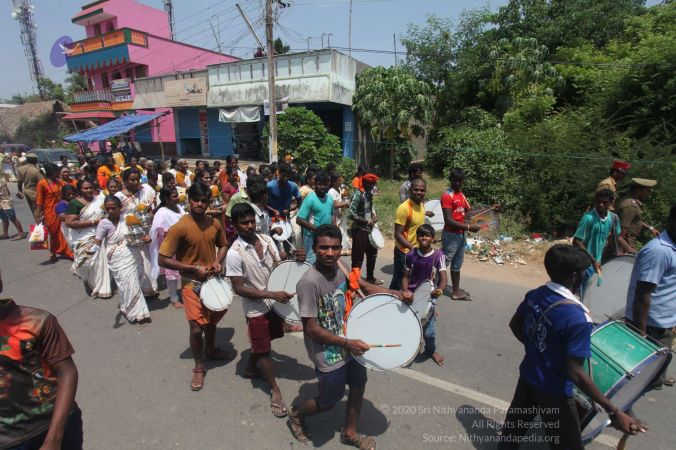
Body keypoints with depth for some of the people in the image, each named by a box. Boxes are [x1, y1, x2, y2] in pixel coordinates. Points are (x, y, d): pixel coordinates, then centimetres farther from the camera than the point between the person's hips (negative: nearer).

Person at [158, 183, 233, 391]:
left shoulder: (215, 224, -4)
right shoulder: (179, 227, -19)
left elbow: (223, 245, 12)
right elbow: (163, 259, -18)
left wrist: (218, 261, -8)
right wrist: (194, 268, -21)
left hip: (212, 279, 5)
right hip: (192, 283, -5)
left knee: (213, 318, 22)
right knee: (196, 327, -4)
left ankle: (211, 349, 50)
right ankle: (199, 367, 21)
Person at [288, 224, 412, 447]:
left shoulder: (340, 268, -9)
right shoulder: (309, 282, -31)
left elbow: (366, 286, 0)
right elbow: (311, 329, -27)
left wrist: (397, 293, -16)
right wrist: (347, 343, -23)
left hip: (350, 342, 7)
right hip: (328, 355, -7)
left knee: (358, 386, 23)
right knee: (329, 401, 15)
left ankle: (349, 433, 49)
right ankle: (296, 414, 46)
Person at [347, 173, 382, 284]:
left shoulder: (369, 193, 7)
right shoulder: (357, 195, -19)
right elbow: (351, 215, -25)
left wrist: (373, 215, 1)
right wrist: (367, 221, -19)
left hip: (368, 229, 9)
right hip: (359, 230, -9)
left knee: (372, 252, 21)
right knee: (358, 257, 1)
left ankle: (370, 277, 37)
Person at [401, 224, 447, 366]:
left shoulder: (438, 255, -11)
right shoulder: (411, 255, -6)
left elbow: (443, 278, -14)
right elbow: (405, 276, 1)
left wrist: (440, 289, -34)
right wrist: (405, 291, -15)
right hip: (412, 295, 1)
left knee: (428, 331, 1)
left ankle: (431, 350, 35)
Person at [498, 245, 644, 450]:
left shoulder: (534, 295, -9)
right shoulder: (576, 318, -29)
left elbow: (515, 325, 7)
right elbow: (574, 372, -26)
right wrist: (613, 412, -19)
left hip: (528, 376, 6)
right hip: (554, 392, -6)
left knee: (515, 424, 25)